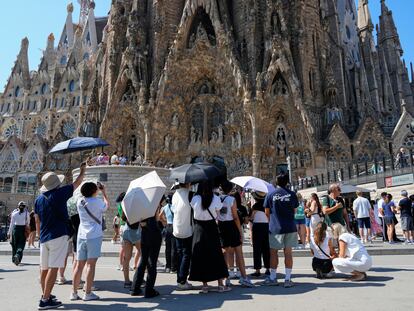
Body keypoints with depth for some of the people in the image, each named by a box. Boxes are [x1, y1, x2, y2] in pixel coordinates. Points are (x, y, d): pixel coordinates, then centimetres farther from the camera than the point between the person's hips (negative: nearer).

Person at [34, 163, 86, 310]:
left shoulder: (39, 199, 9)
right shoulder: (59, 193, -8)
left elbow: (37, 221, 15)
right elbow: (77, 183, 6)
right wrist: (83, 170, 23)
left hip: (44, 238, 7)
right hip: (58, 236, -7)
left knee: (44, 268, 16)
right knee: (53, 268, -5)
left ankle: (45, 295, 30)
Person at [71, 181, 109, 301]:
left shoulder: (79, 201, 7)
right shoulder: (97, 201, -8)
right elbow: (107, 206, 11)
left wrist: (98, 190, 28)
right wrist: (104, 192, 21)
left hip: (81, 235, 6)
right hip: (94, 235, -6)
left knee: (80, 265, 11)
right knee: (91, 264, -1)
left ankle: (74, 292, 15)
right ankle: (88, 293, 2)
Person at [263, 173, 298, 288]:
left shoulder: (270, 195, -3)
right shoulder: (292, 194, 1)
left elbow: (267, 213, 3)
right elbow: (294, 210, 11)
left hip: (275, 228, -2)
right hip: (290, 227, 2)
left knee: (273, 252, 9)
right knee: (288, 252, 7)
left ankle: (273, 278, 16)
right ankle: (287, 279, 10)